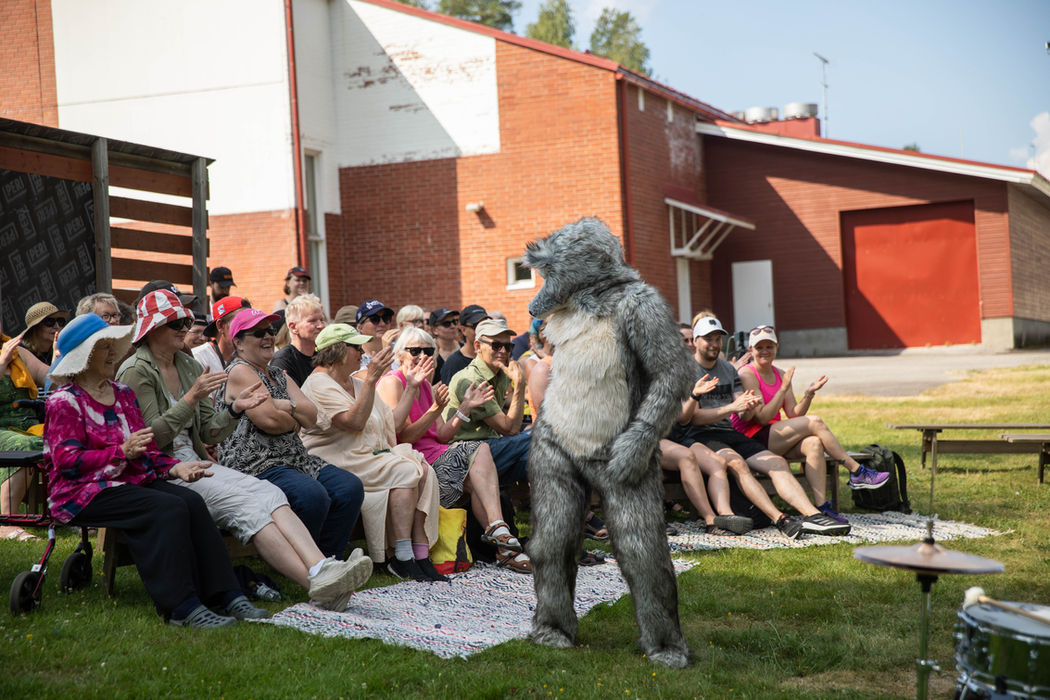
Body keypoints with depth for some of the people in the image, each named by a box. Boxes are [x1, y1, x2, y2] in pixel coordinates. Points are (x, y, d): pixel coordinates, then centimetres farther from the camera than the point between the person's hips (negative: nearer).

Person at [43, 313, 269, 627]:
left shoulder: (123, 394, 21)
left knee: (192, 502, -23)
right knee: (169, 508, -31)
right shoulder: (64, 401, -1)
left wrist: (176, 467, -2)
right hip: (83, 491, -6)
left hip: (133, 480, 6)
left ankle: (225, 595, -29)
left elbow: (147, 451, 19)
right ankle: (181, 607, -36)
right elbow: (66, 460, -12)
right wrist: (122, 452, -21)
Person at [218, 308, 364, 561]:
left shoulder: (279, 376, 22)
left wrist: (287, 406, -9)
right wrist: (295, 422, 4)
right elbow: (269, 420, -15)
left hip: (295, 459, 9)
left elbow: (313, 415, 9)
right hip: (255, 466, -9)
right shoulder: (240, 372, -4)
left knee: (350, 487, -10)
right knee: (312, 495, -32)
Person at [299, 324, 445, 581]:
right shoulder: (319, 385, -7)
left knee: (424, 470, -17)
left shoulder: (356, 384, 21)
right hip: (338, 462, -8)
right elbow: (355, 421, -21)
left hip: (372, 456, 8)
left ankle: (421, 555, -23)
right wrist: (371, 378, -23)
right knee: (405, 471, -27)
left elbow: (392, 422, 20)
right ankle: (403, 558, -25)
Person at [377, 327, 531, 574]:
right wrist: (435, 410, -26)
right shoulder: (391, 383, -4)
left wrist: (465, 408, 1)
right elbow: (404, 437, -16)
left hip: (436, 456, 8)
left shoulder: (425, 386, 20)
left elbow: (441, 436, 12)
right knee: (479, 450, -23)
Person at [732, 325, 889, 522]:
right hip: (753, 440, -7)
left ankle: (821, 506, -33)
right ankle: (857, 472, -13)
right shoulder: (747, 374, -8)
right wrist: (783, 389, -20)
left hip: (776, 437, 7)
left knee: (814, 443, -26)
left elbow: (793, 414, 8)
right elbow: (762, 417, -16)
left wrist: (809, 393, -6)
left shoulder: (780, 375, 15)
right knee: (815, 422, -20)